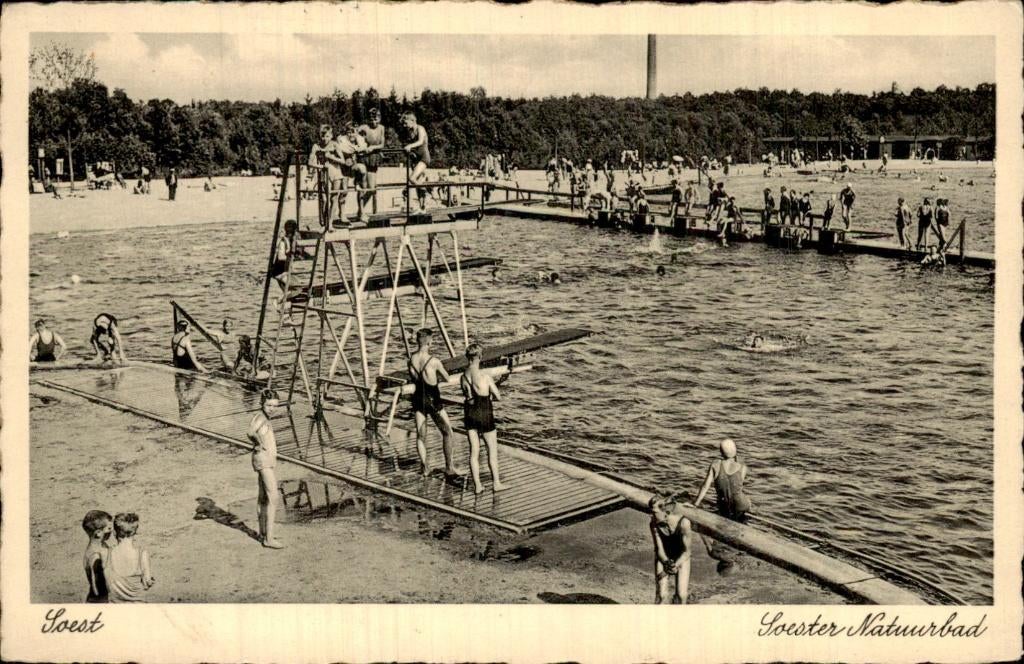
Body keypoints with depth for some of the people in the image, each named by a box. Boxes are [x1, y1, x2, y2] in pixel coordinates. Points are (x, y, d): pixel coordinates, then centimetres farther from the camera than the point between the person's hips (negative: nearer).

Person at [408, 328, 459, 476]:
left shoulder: (411, 359, -4)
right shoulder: (434, 361, -19)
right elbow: (447, 379, -4)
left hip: (418, 398, 5)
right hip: (433, 400, -5)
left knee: (420, 434, 14)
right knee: (447, 432, 10)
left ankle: (424, 466, 18)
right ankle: (449, 466, 14)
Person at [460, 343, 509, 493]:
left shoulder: (463, 377, -4)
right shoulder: (485, 377, -20)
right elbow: (498, 397, -12)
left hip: (470, 414, 5)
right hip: (485, 415, -5)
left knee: (474, 451, 12)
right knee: (492, 450, 12)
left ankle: (477, 485, 17)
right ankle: (496, 483, 21)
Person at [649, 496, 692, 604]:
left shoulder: (683, 523, -32)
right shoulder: (654, 524, -24)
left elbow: (686, 551, -26)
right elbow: (659, 549, -19)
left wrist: (676, 564, -42)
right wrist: (667, 562, -39)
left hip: (681, 558, -1)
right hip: (663, 558, 1)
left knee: (681, 594, -7)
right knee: (661, 595, -10)